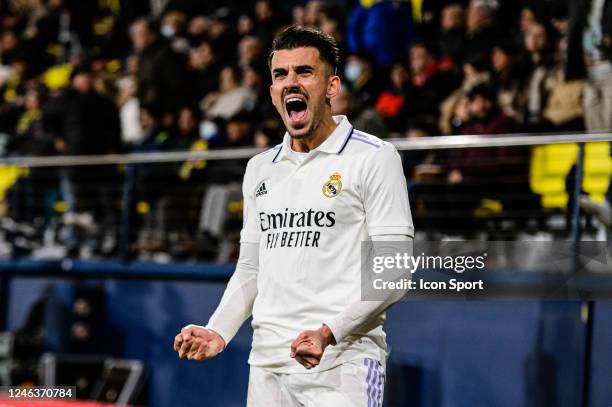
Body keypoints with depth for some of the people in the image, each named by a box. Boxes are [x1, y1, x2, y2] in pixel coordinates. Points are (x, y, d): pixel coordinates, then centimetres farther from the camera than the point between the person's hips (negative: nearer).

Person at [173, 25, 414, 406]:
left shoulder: (374, 158, -3)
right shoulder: (260, 168, 16)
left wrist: (329, 333, -20)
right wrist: (218, 332, 5)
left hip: (343, 364, -5)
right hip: (268, 365, 5)